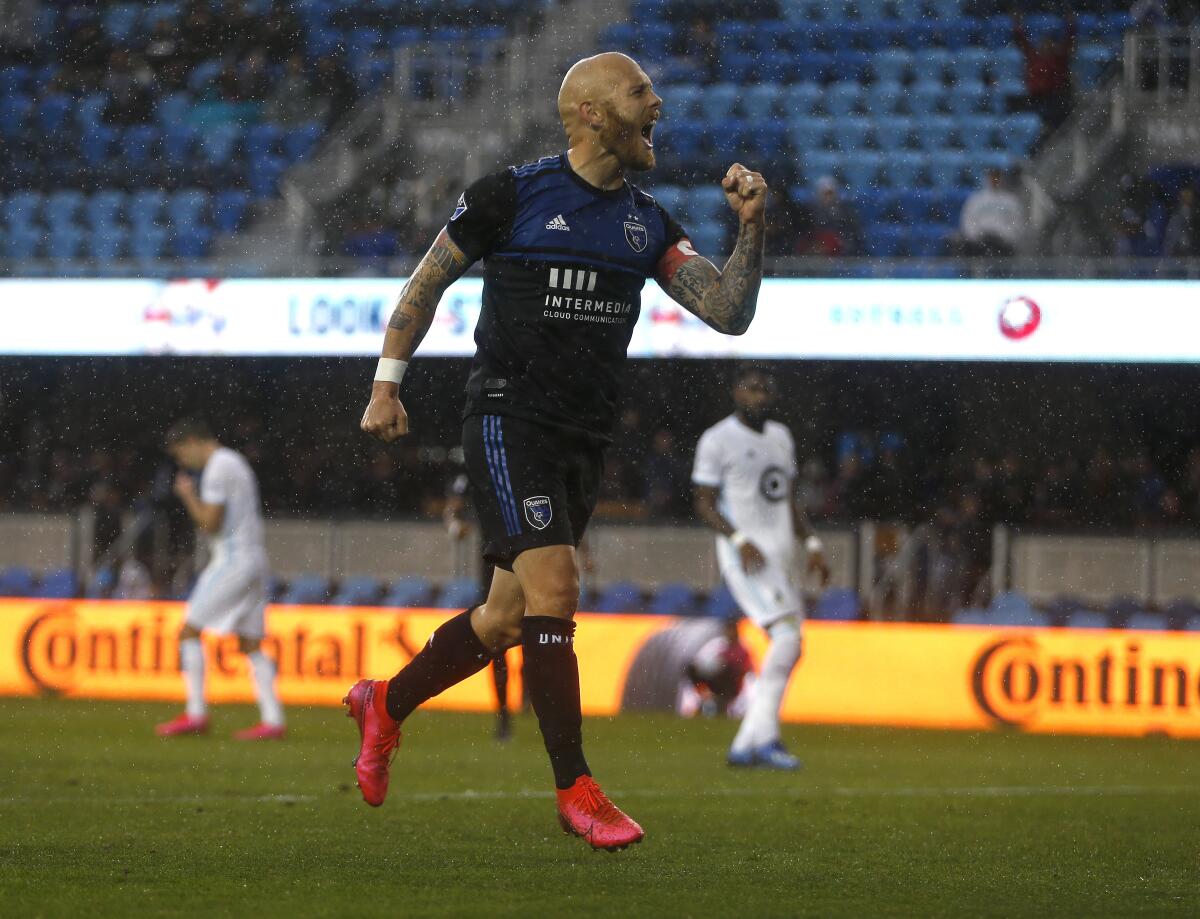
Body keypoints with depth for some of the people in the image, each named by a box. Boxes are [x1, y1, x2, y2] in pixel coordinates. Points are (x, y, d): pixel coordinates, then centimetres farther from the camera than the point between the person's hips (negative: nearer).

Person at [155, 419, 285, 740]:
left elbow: (210, 522, -16)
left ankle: (196, 714, -9)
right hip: (252, 560, 10)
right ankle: (273, 720, -1)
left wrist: (188, 495, -2)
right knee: (249, 644, 6)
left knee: (189, 630, -5)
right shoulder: (236, 462, 20)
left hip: (232, 560, -10)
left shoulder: (218, 468, -11)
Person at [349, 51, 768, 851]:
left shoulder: (649, 224, 9)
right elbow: (428, 279, 6)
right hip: (509, 419, -6)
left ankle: (386, 704, 36)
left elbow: (729, 313, 1)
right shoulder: (515, 195, -5)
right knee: (554, 586, -19)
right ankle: (577, 791, -17)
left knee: (511, 617, 12)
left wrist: (752, 228, -13)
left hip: (585, 440, 6)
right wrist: (387, 383, 2)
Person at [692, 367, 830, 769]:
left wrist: (812, 543, 11)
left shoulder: (781, 438, 17)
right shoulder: (717, 440, -5)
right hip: (744, 553, -8)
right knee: (786, 636, -21)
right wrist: (739, 540, -21)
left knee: (788, 651, 4)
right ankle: (766, 739, -20)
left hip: (781, 554, 8)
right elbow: (704, 503, -8)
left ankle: (745, 744, 9)